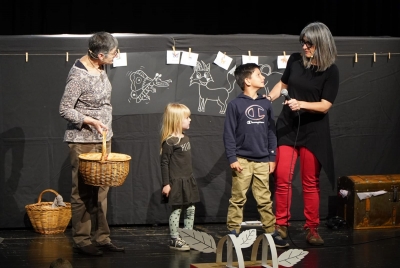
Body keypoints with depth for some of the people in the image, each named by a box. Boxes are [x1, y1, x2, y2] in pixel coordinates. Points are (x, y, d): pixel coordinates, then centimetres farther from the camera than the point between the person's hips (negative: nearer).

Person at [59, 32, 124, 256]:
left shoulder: (100, 67, 2)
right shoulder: (79, 75, -20)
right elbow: (65, 109, -16)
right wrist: (91, 121, -24)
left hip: (103, 139, 8)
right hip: (83, 141, -8)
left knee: (101, 191, 10)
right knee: (83, 192, -1)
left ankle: (101, 237, 16)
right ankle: (82, 240, 6)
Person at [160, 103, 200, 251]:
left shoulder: (185, 138, 10)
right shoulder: (169, 142, -16)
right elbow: (164, 163, -15)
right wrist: (166, 184, -17)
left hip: (188, 180, 8)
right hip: (176, 183, -8)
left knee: (190, 210, 11)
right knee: (176, 210, -1)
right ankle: (174, 240, 6)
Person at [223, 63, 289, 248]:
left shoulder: (266, 105, 8)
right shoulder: (235, 105, -4)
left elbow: (271, 132, 12)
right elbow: (229, 134, -4)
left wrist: (272, 157, 8)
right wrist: (232, 158, -9)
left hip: (262, 161, 4)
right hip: (242, 161, -4)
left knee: (264, 200, 7)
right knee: (238, 199, 1)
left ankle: (271, 232, 11)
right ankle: (233, 233, 7)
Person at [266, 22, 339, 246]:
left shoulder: (331, 71, -9)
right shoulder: (295, 61, 0)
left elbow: (325, 106, -13)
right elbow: (283, 84, 17)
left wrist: (302, 104, -27)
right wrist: (268, 98, 1)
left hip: (313, 131, -2)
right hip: (288, 127, 3)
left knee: (311, 182, 4)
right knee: (282, 177, -3)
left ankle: (312, 229, 13)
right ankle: (281, 225, 8)